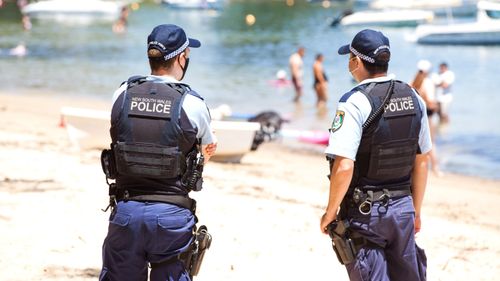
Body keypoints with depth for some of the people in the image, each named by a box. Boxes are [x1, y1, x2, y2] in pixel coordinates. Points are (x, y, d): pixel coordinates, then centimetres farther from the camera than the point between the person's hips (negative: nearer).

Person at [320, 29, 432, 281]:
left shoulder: (355, 103, -16)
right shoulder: (413, 99, 4)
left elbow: (344, 167, -23)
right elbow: (422, 161, 11)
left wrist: (330, 213, -10)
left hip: (364, 213, -6)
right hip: (403, 208, 6)